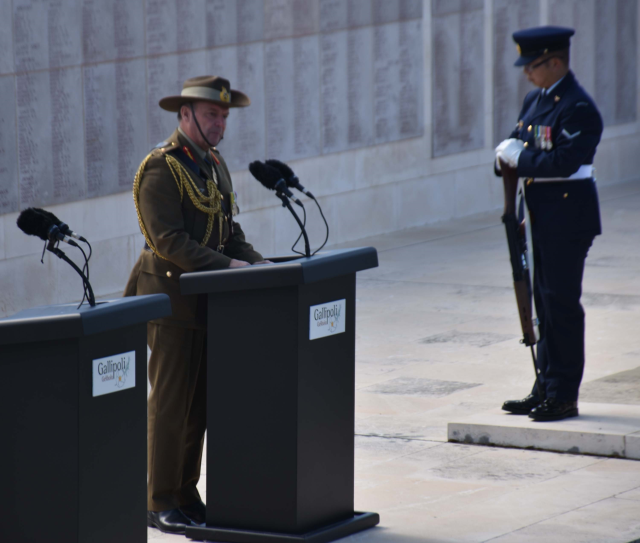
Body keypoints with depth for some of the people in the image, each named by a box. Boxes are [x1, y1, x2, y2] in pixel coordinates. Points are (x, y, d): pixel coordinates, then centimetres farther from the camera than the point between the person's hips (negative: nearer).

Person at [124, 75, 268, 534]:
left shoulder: (214, 165, 14)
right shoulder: (161, 169, -13)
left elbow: (229, 231, 18)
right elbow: (168, 239, -21)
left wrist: (254, 260, 0)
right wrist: (225, 265, -25)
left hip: (207, 303, 8)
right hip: (173, 301, -8)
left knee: (200, 406, 10)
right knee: (170, 405, -5)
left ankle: (186, 496, 18)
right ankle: (161, 504, 1)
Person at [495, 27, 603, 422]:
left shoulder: (578, 108, -17)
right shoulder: (536, 100, 12)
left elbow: (563, 162, -26)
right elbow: (516, 145, 19)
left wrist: (518, 157, -15)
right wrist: (509, 154, -5)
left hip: (568, 216, -9)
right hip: (542, 217, 9)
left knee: (562, 304, -5)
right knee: (546, 303, 13)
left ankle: (564, 396, 0)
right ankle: (546, 388, 20)